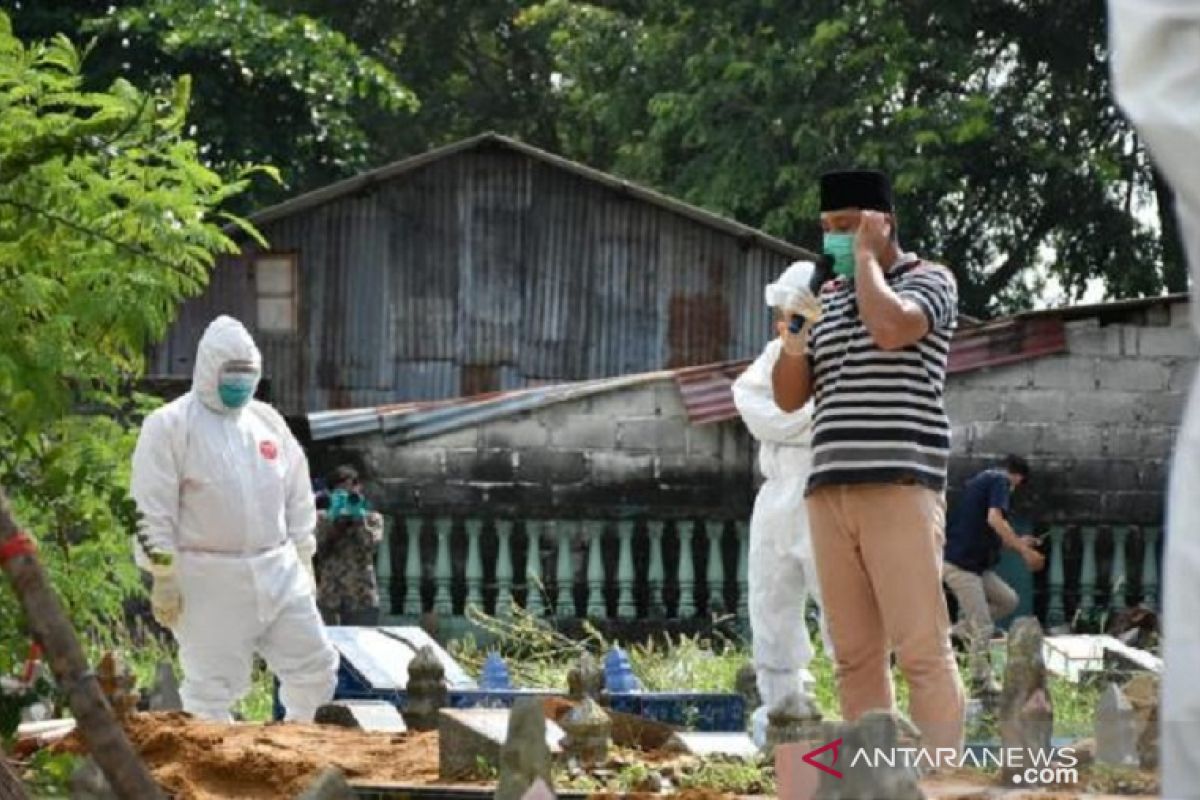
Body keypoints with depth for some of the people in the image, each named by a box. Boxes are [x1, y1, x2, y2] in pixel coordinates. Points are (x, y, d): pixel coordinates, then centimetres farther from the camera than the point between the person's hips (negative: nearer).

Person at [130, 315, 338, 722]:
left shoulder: (268, 421, 14)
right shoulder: (170, 426, -5)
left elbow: (298, 499, 20)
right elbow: (152, 511, -9)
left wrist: (304, 559, 17)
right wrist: (163, 577, -12)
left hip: (278, 574, 6)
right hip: (210, 582, -6)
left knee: (315, 668, 5)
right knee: (212, 688, -2)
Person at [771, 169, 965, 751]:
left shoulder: (929, 281, 3)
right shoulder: (827, 298, 20)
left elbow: (890, 329, -19)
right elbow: (789, 397, 18)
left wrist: (866, 255, -5)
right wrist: (793, 340, -2)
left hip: (900, 487, -6)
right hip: (831, 491, 6)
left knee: (921, 648, -12)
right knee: (855, 656, 2)